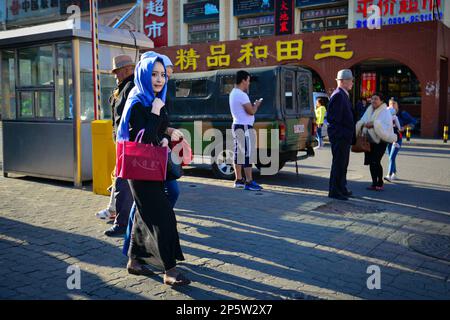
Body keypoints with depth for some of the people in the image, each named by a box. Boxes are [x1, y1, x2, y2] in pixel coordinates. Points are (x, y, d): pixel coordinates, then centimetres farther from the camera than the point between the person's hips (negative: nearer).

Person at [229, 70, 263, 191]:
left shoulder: (233, 93, 14)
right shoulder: (241, 95, -18)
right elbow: (251, 111, -20)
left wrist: (253, 105, 12)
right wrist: (257, 104, -1)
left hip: (237, 126, 10)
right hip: (245, 128, -10)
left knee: (239, 153, 12)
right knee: (247, 154, -9)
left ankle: (239, 180, 18)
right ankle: (249, 182, -7)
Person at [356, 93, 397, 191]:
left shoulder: (385, 112, -5)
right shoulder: (369, 110, 13)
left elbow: (386, 127, -19)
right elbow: (361, 122, 13)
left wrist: (374, 124, -26)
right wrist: (362, 125, -9)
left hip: (380, 141, -6)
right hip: (369, 140, 6)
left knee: (375, 162, -12)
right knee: (371, 162, 6)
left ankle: (380, 183, 0)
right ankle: (374, 183, 15)